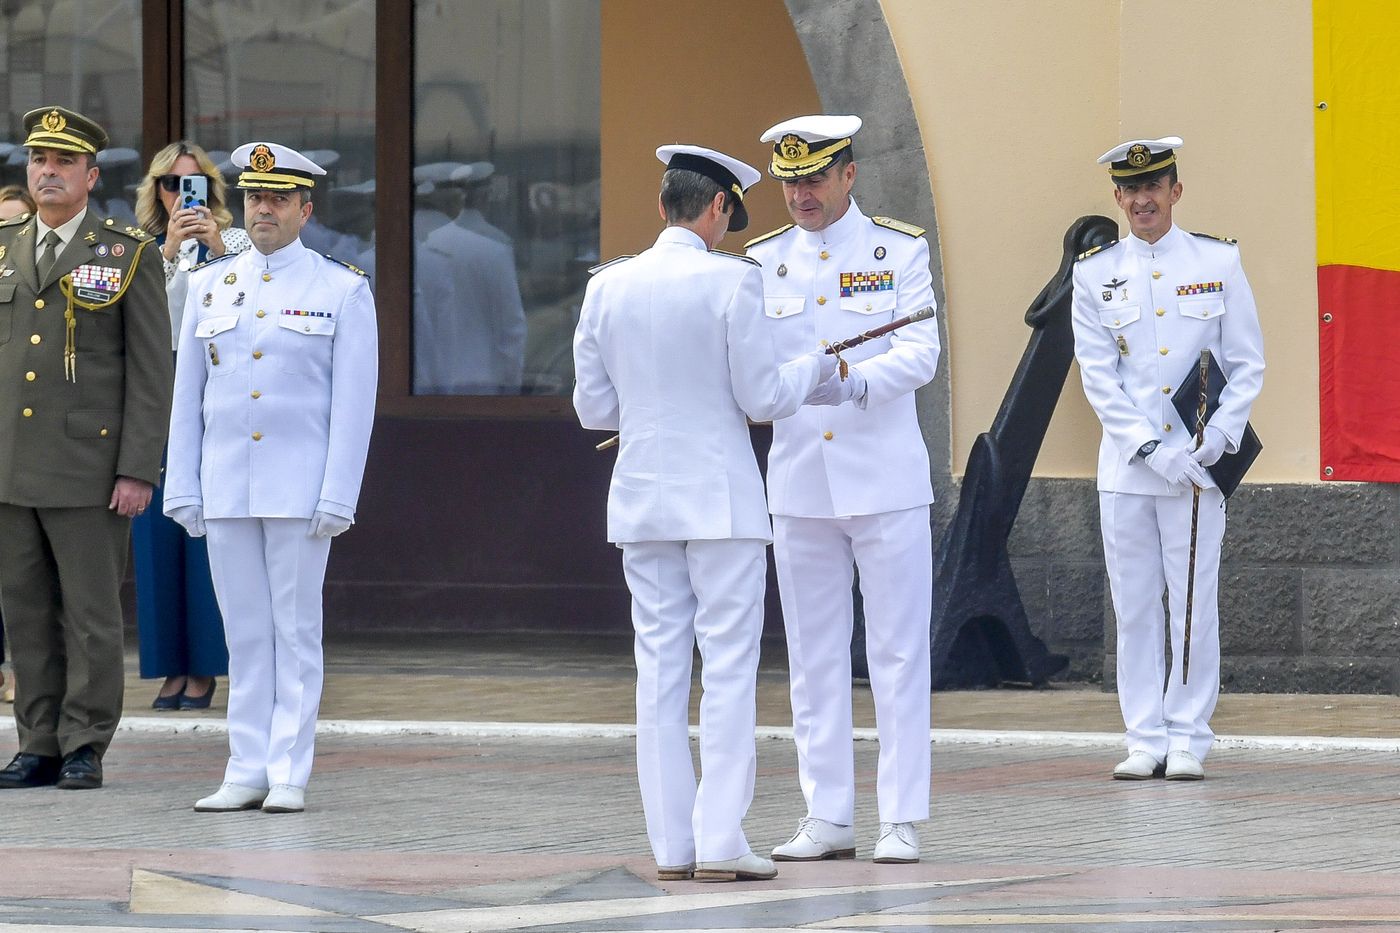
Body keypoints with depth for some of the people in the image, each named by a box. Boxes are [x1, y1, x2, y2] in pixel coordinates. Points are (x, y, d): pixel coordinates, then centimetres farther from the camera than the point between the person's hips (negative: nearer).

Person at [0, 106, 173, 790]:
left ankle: (84, 748, 5)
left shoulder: (128, 255, 1)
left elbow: (152, 372, -2)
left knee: (91, 615, -1)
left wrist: (138, 471, -9)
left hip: (88, 466, -4)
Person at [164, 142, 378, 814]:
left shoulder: (343, 290, 0)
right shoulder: (210, 285, 10)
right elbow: (187, 396, 11)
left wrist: (337, 498, -11)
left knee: (295, 632, 0)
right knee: (244, 633, 6)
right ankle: (247, 773, 9)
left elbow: (354, 404, -4)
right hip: (225, 489, 3)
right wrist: (183, 490, 5)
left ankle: (289, 776, 3)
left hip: (300, 490, -3)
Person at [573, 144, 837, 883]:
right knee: (728, 666, -2)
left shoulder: (607, 288, 3)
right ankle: (719, 841, -7)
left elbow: (592, 408, 8)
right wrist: (819, 364, 10)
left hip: (641, 500, 5)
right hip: (720, 499, -4)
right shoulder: (731, 281, -10)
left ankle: (671, 844, 6)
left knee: (660, 670, 7)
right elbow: (763, 397, -9)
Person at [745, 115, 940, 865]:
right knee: (813, 658, 6)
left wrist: (856, 380, -30)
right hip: (797, 484, 3)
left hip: (885, 481, -3)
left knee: (898, 653, -1)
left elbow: (919, 355, -11)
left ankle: (901, 820, 2)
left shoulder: (899, 251, -1)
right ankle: (828, 818, 12)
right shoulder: (762, 261, 7)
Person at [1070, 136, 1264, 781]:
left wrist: (1218, 439, -10)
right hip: (1125, 463, 1)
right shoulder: (1094, 273, 5)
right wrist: (1152, 450, -10)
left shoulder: (1219, 261, 3)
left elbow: (1248, 364, 4)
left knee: (1194, 606, 0)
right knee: (1134, 607, 3)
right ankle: (1145, 739, 10)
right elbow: (1097, 375, 1)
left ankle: (1188, 740, 7)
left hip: (1198, 462, -1)